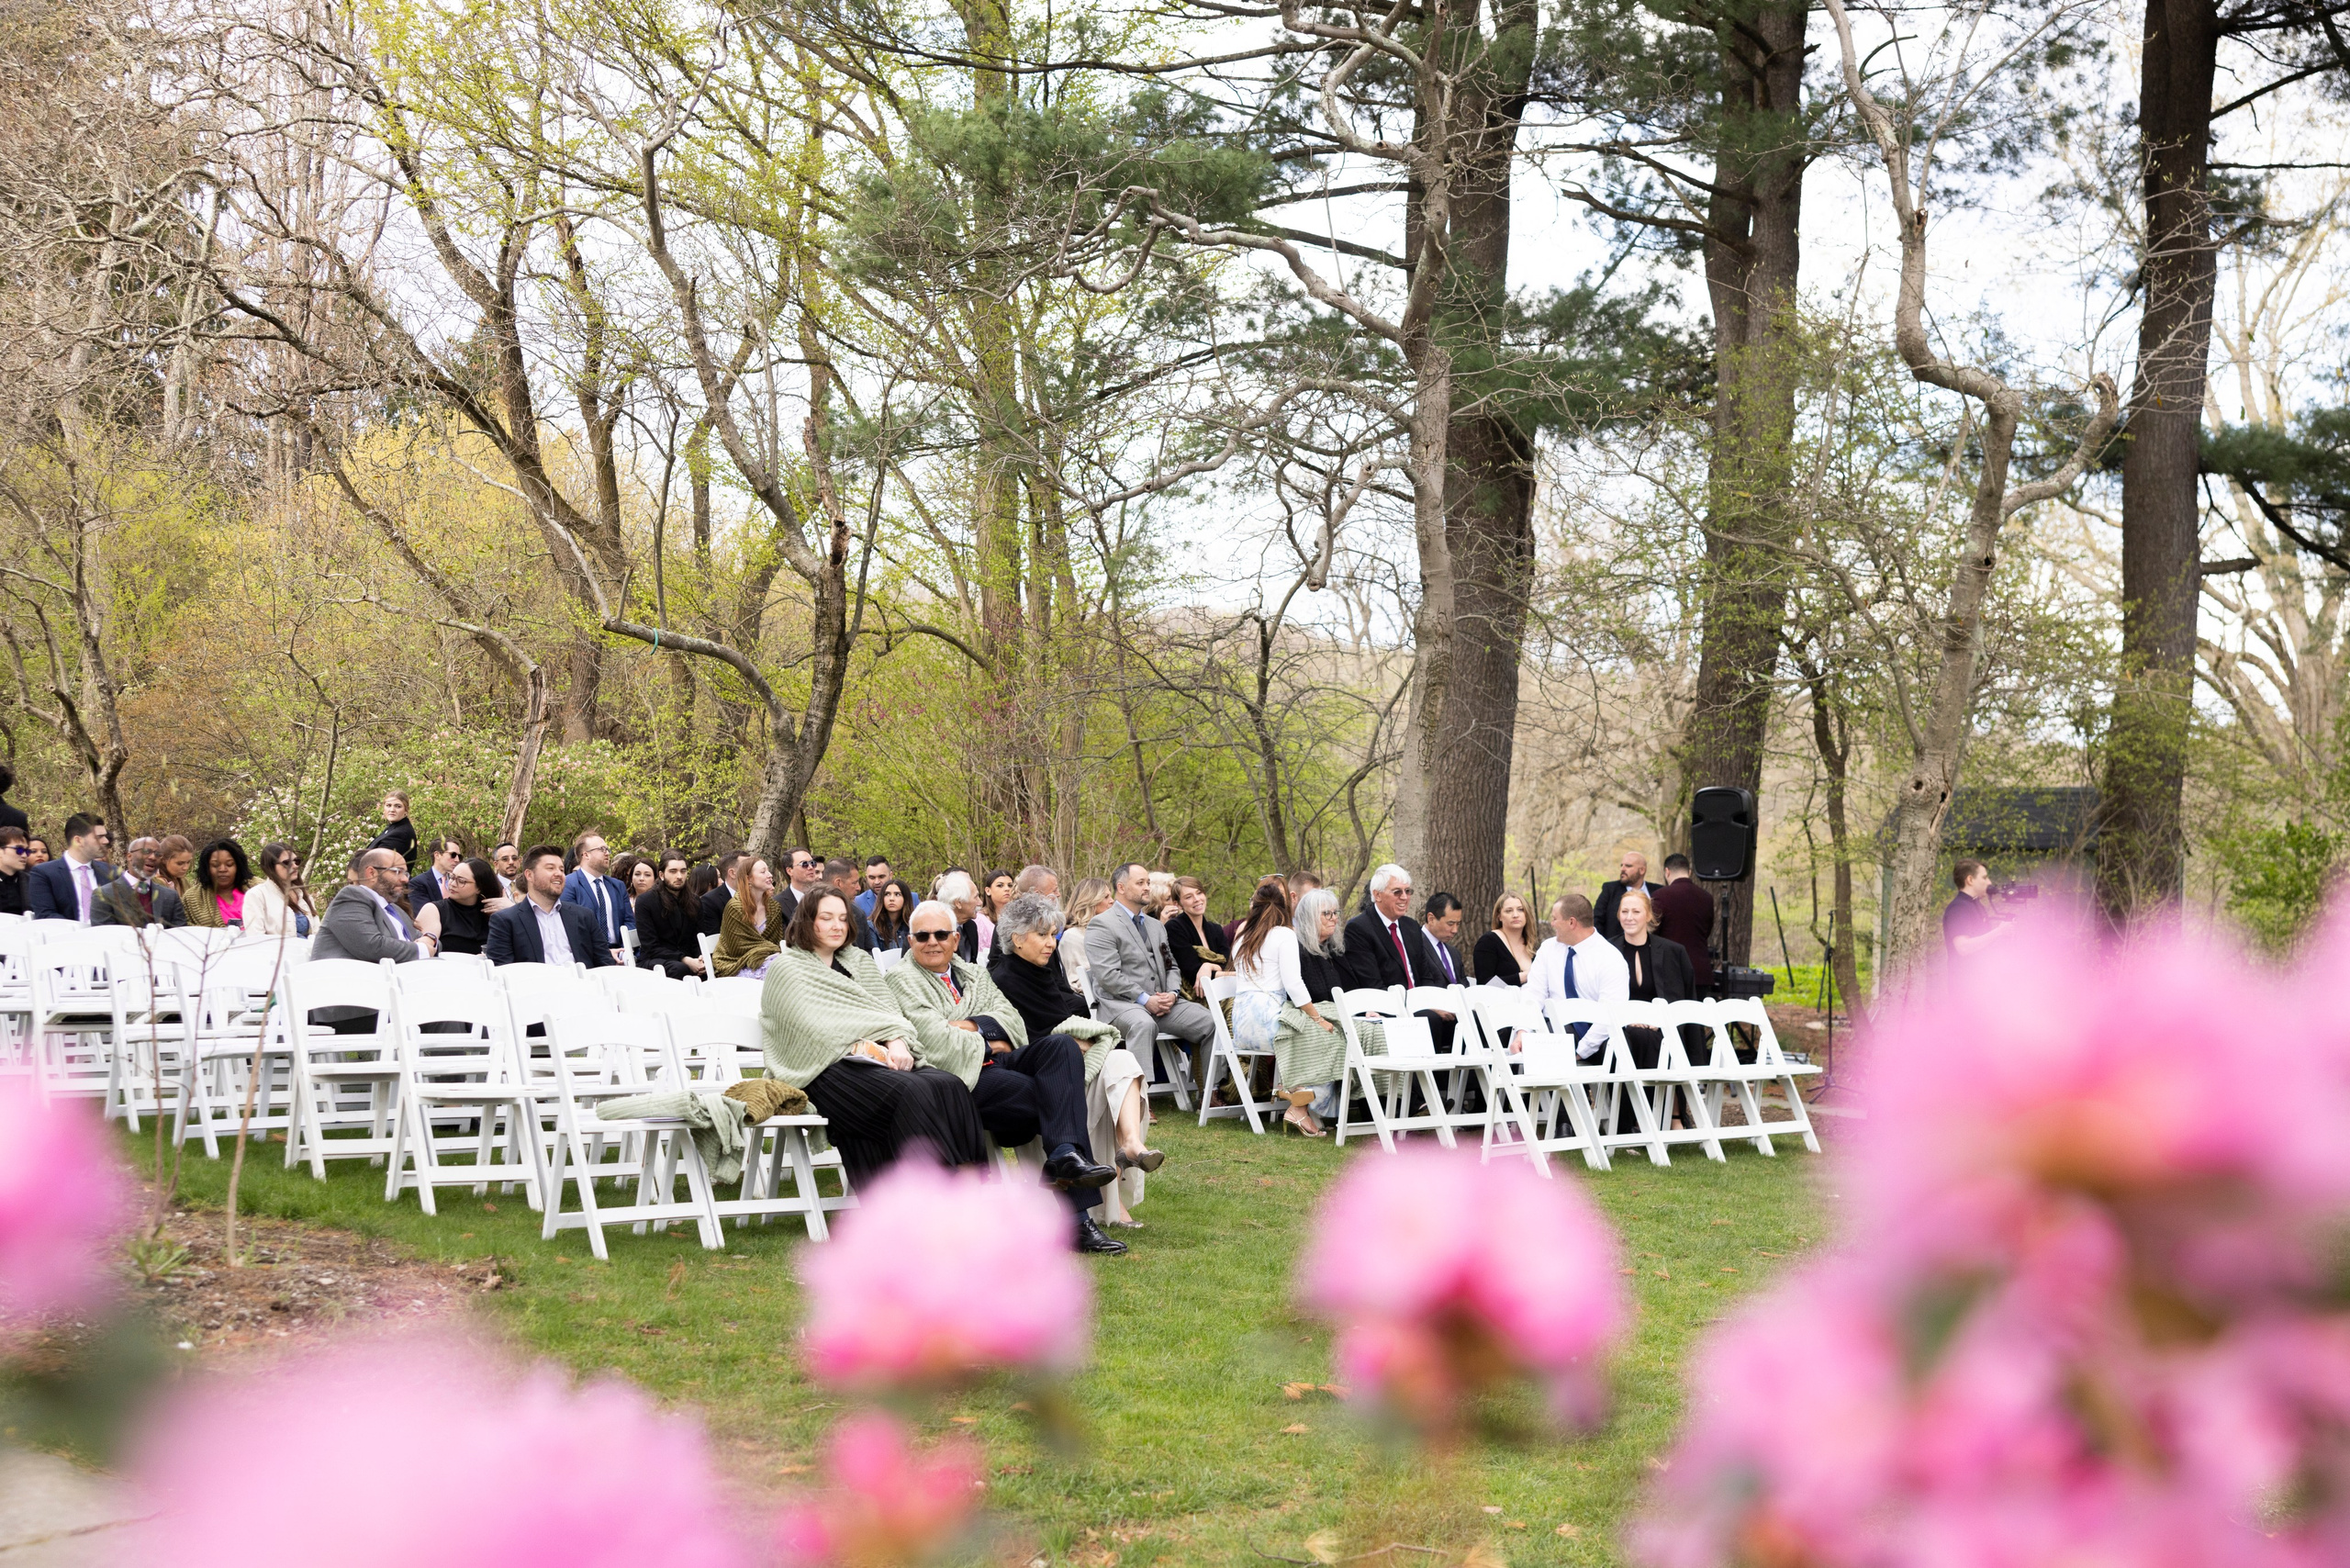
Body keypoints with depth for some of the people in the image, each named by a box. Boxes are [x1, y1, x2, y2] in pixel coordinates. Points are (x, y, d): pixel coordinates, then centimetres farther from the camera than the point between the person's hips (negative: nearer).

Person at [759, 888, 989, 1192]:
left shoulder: (859, 962, 27)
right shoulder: (786, 968, 8)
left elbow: (889, 1012, 15)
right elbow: (818, 1027, -5)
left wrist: (897, 1042, -8)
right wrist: (868, 1047, -11)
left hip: (880, 1058, 6)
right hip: (826, 1069, -6)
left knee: (949, 1085, -25)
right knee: (911, 1093, -33)